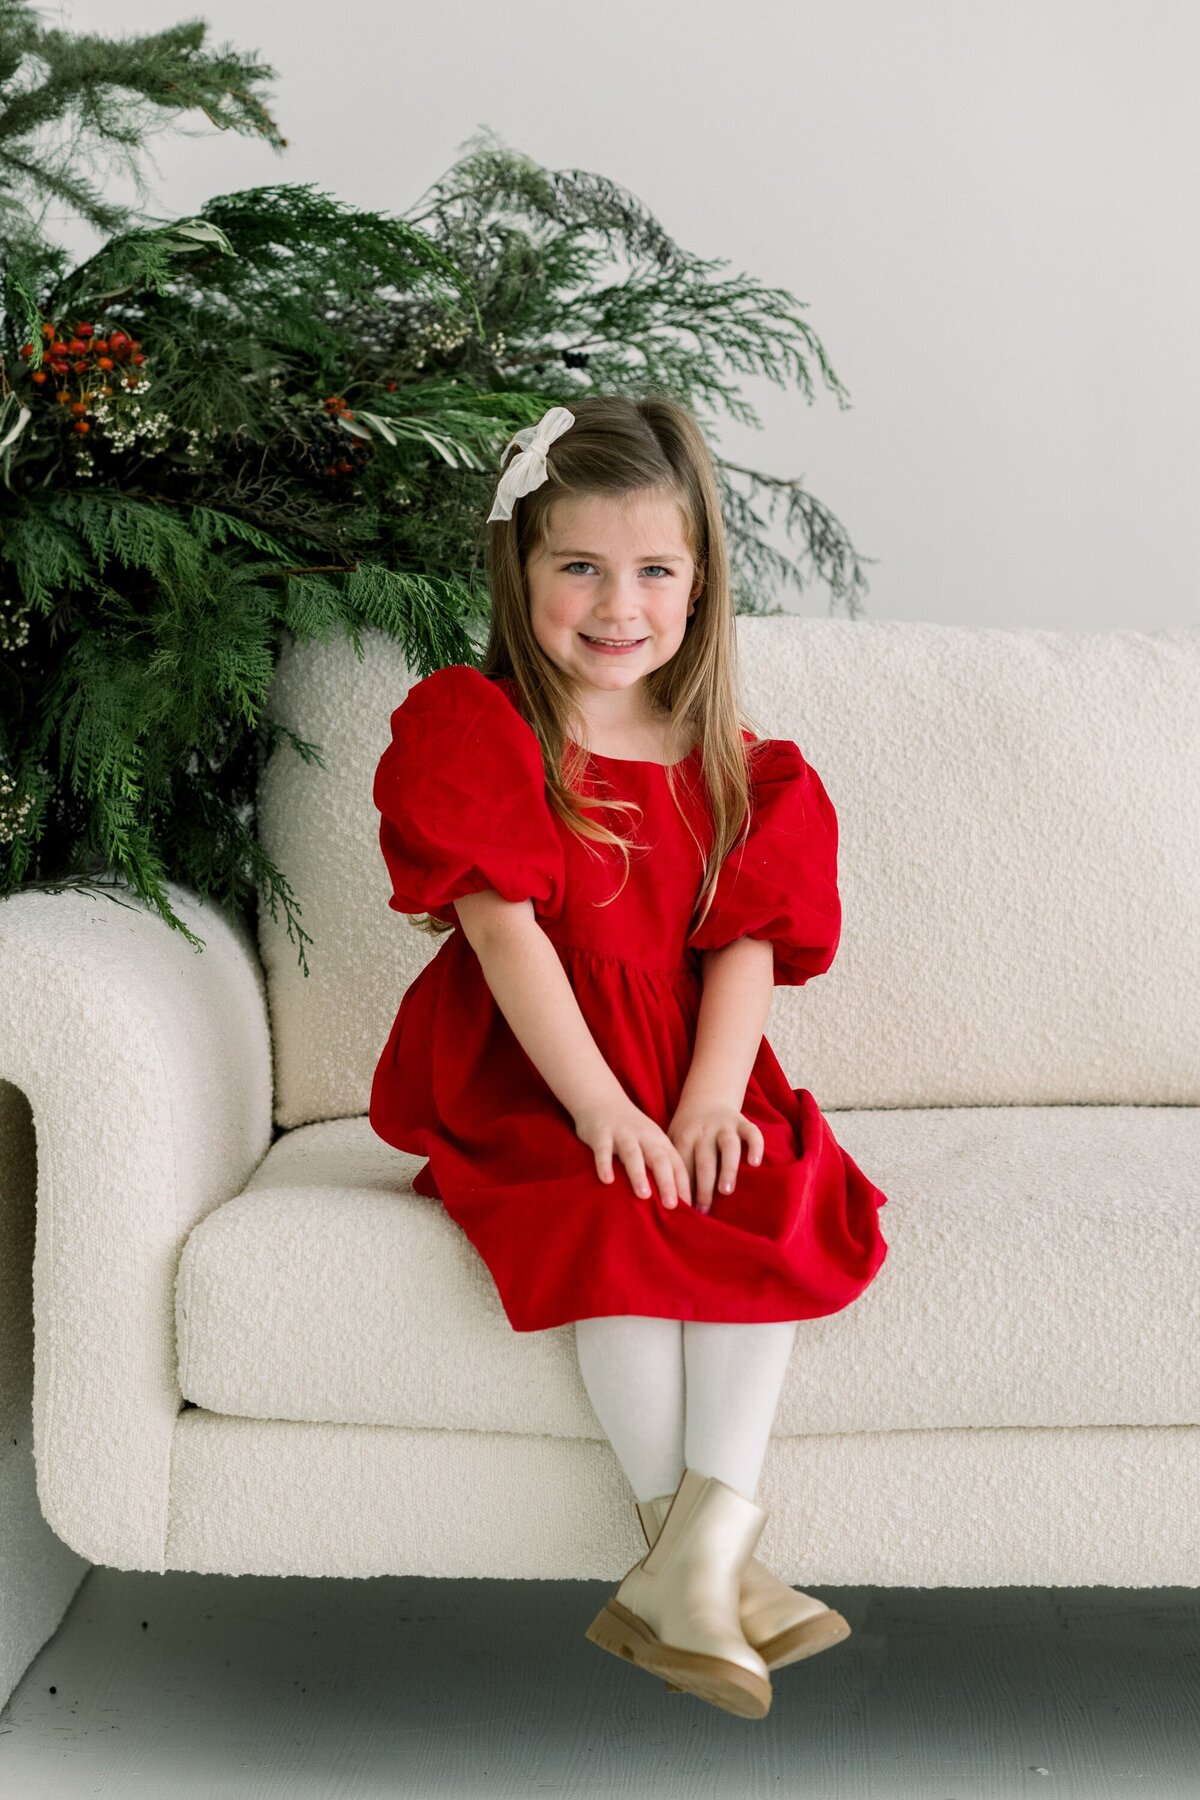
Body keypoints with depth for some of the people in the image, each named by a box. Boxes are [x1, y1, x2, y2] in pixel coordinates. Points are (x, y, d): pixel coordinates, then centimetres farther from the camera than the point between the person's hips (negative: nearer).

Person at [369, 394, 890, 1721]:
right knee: (612, 1223, -31)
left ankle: (693, 1561, -26)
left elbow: (744, 946, -1)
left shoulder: (728, 764, 9)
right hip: (521, 1088, -4)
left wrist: (709, 1103, -18)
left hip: (690, 1080, 4)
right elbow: (505, 931, -13)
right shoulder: (471, 730, -3)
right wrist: (601, 1110, -22)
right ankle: (713, 1563, -22)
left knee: (775, 1207, -24)